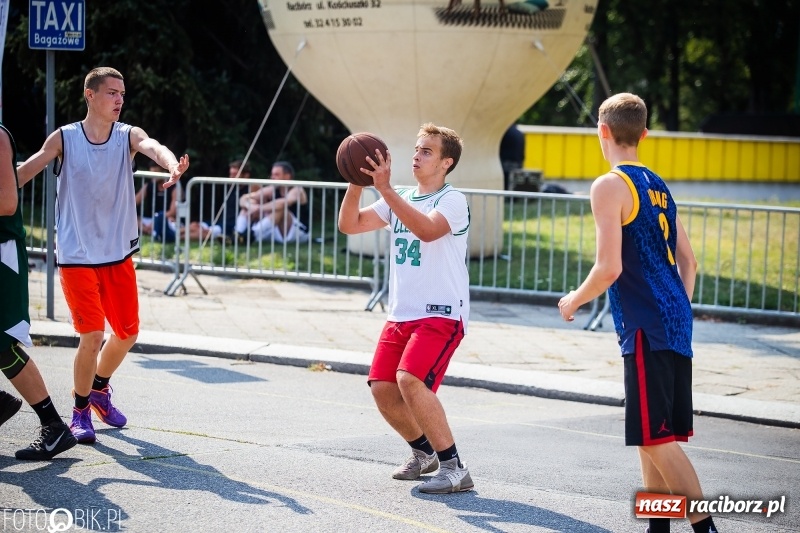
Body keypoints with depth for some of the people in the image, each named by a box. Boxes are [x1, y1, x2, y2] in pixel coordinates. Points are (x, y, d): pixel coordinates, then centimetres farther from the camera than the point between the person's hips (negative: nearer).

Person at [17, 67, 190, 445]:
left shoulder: (129, 136, -2)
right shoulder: (64, 139, -5)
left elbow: (154, 147, -23)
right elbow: (25, 171, -13)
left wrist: (173, 167, -45)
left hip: (119, 254, 3)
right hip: (76, 255, -3)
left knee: (127, 333, 9)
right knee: (93, 335, -11)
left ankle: (99, 389, 38)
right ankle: (80, 410, 9)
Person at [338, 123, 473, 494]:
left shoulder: (453, 200, -9)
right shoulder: (400, 200, 13)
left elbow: (427, 230, -30)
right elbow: (349, 225, 8)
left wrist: (385, 189, -33)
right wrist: (356, 184, -9)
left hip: (441, 314, -7)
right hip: (400, 314, 8)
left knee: (410, 379, -25)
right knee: (381, 387, 0)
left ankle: (453, 468, -18)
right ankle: (424, 452, 25)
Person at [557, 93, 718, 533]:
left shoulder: (610, 186, -10)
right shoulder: (659, 187, 16)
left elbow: (609, 268, -17)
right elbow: (688, 261, 19)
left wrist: (574, 300, -1)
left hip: (646, 328, -9)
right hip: (675, 323, 9)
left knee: (655, 436, -7)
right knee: (651, 436, 14)